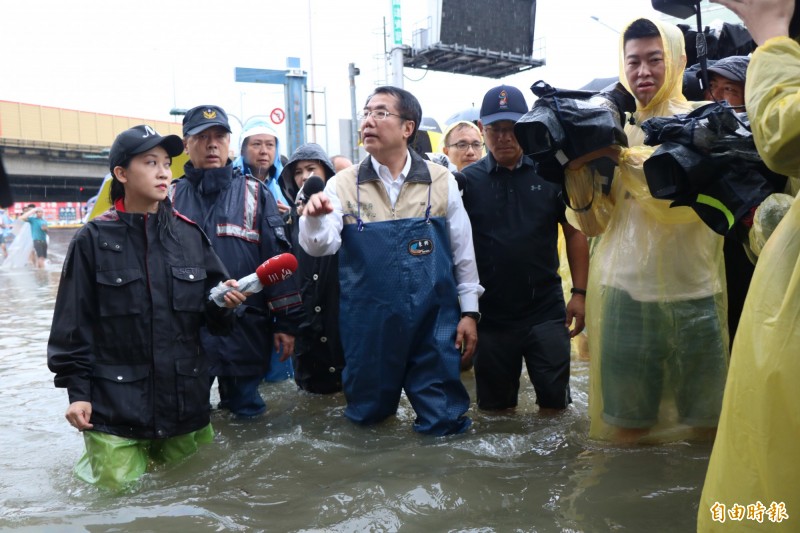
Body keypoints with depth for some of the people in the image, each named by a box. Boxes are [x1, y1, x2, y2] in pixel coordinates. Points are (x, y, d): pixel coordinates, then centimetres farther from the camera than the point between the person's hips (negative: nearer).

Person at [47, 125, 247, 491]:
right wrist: (77, 391, -5)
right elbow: (74, 323, -2)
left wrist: (224, 303, -16)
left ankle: (153, 451, 43)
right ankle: (94, 458, 32)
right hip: (115, 404, -3)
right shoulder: (94, 240, -4)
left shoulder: (189, 234, 4)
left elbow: (211, 313, 6)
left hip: (186, 397, 4)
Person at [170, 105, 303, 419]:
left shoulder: (255, 194, 2)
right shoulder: (171, 198, 5)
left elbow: (278, 259, 0)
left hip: (246, 331, -1)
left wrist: (286, 322, -3)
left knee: (246, 412, 13)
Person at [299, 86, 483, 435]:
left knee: (444, 421, 8)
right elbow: (320, 247, -11)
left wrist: (469, 311, 4)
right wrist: (314, 219, -33)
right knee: (368, 417, 16)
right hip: (367, 323, 1)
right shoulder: (342, 185, -1)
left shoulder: (441, 181, 0)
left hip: (432, 320, 0)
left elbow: (463, 250, 5)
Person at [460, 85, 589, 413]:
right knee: (493, 407, 14)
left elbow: (575, 233, 4)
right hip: (490, 315, 1)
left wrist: (579, 293, -1)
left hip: (547, 311, 0)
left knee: (555, 402, 10)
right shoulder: (468, 180, 0)